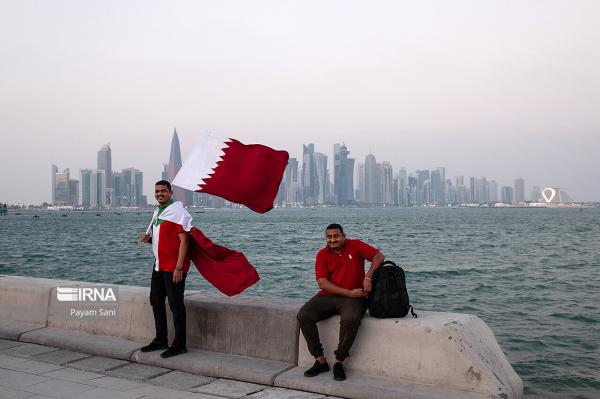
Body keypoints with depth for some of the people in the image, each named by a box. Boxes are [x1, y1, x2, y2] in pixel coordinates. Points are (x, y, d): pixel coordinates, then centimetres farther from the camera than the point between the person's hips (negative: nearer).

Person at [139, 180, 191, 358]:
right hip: (159, 265, 9)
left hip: (174, 267, -9)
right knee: (156, 301, 15)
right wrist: (148, 238, 4)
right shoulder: (157, 212, 16)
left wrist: (179, 268, -22)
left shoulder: (178, 211, -12)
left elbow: (184, 240, -17)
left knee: (175, 305, -3)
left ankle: (179, 344, 7)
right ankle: (161, 340, 28)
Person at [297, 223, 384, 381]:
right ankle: (320, 361, -11)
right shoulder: (322, 254, 5)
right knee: (303, 315, -20)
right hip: (327, 296, 3)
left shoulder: (355, 246, 3)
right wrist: (349, 292, -14)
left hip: (353, 298, -3)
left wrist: (368, 277, -20)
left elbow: (379, 256, -4)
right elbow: (322, 283, -5)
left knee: (350, 320, -35)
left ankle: (338, 362, -14)